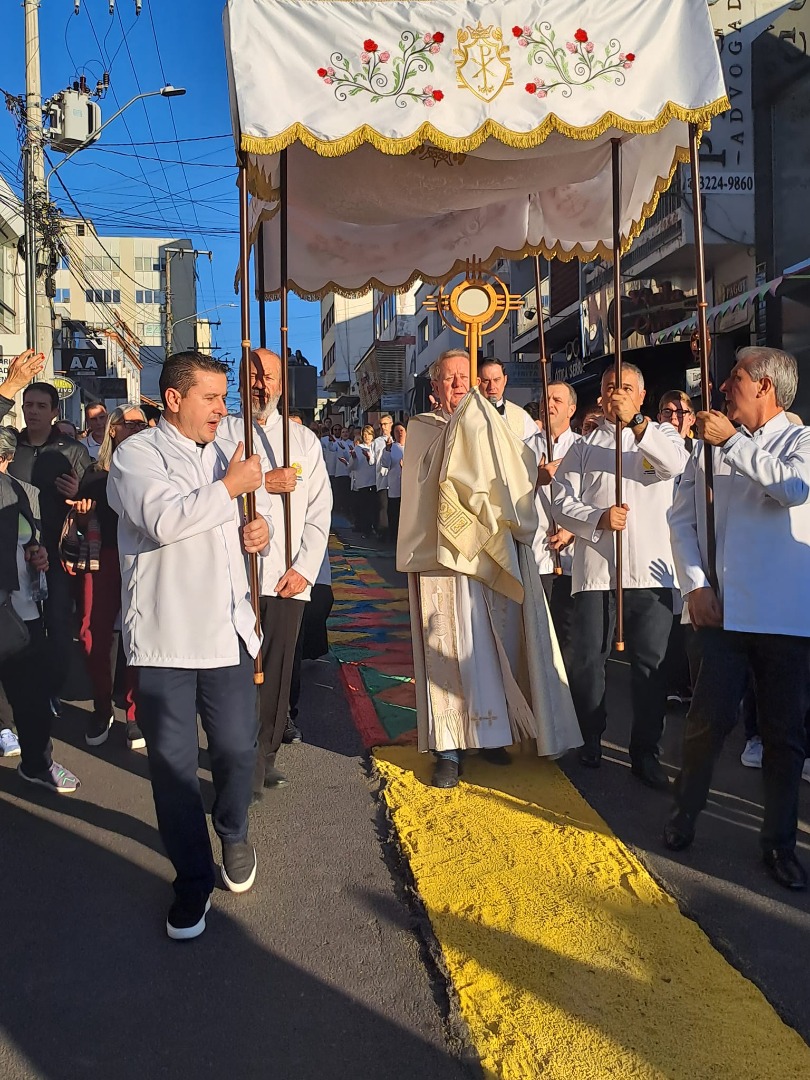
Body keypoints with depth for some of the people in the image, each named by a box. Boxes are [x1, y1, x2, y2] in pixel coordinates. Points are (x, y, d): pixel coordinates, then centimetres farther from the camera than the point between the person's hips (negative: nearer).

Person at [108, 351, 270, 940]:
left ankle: (234, 835, 36)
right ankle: (194, 879, 21)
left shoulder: (223, 455, 18)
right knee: (173, 762, 3)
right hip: (165, 637, -5)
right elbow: (163, 520, -23)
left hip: (228, 629, 5)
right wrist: (230, 487, -12)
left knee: (237, 747, 7)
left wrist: (258, 533, 5)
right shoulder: (137, 454, -4)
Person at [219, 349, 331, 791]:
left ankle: (263, 758, 17)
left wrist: (305, 568, -1)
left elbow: (319, 510, 9)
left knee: (277, 670, 5)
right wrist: (264, 484, -13)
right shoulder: (221, 432, 8)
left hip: (289, 577, 2)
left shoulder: (304, 440, 15)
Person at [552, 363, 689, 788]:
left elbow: (677, 464, -10)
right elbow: (561, 501, 5)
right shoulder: (584, 446, 15)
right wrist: (599, 519, -13)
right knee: (587, 657, 3)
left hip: (651, 567, 0)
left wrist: (637, 424, -19)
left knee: (650, 661, 2)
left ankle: (644, 752, 14)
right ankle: (590, 740, 23)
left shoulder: (660, 435, 14)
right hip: (594, 567, 1)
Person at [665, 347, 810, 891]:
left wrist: (733, 442, -12)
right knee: (709, 718, 1)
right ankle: (685, 814, 24)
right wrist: (695, 584, -2)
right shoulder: (710, 446, 12)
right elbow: (682, 519, 9)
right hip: (721, 610, 2)